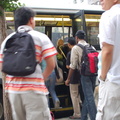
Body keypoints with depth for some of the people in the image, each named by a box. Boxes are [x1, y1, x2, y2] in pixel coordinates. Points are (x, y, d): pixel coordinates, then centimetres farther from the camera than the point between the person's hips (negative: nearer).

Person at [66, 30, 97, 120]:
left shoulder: (76, 48, -4)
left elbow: (73, 66, -5)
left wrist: (68, 79, 3)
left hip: (85, 75, -6)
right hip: (93, 73, 6)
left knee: (89, 98, -4)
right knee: (87, 97, 15)